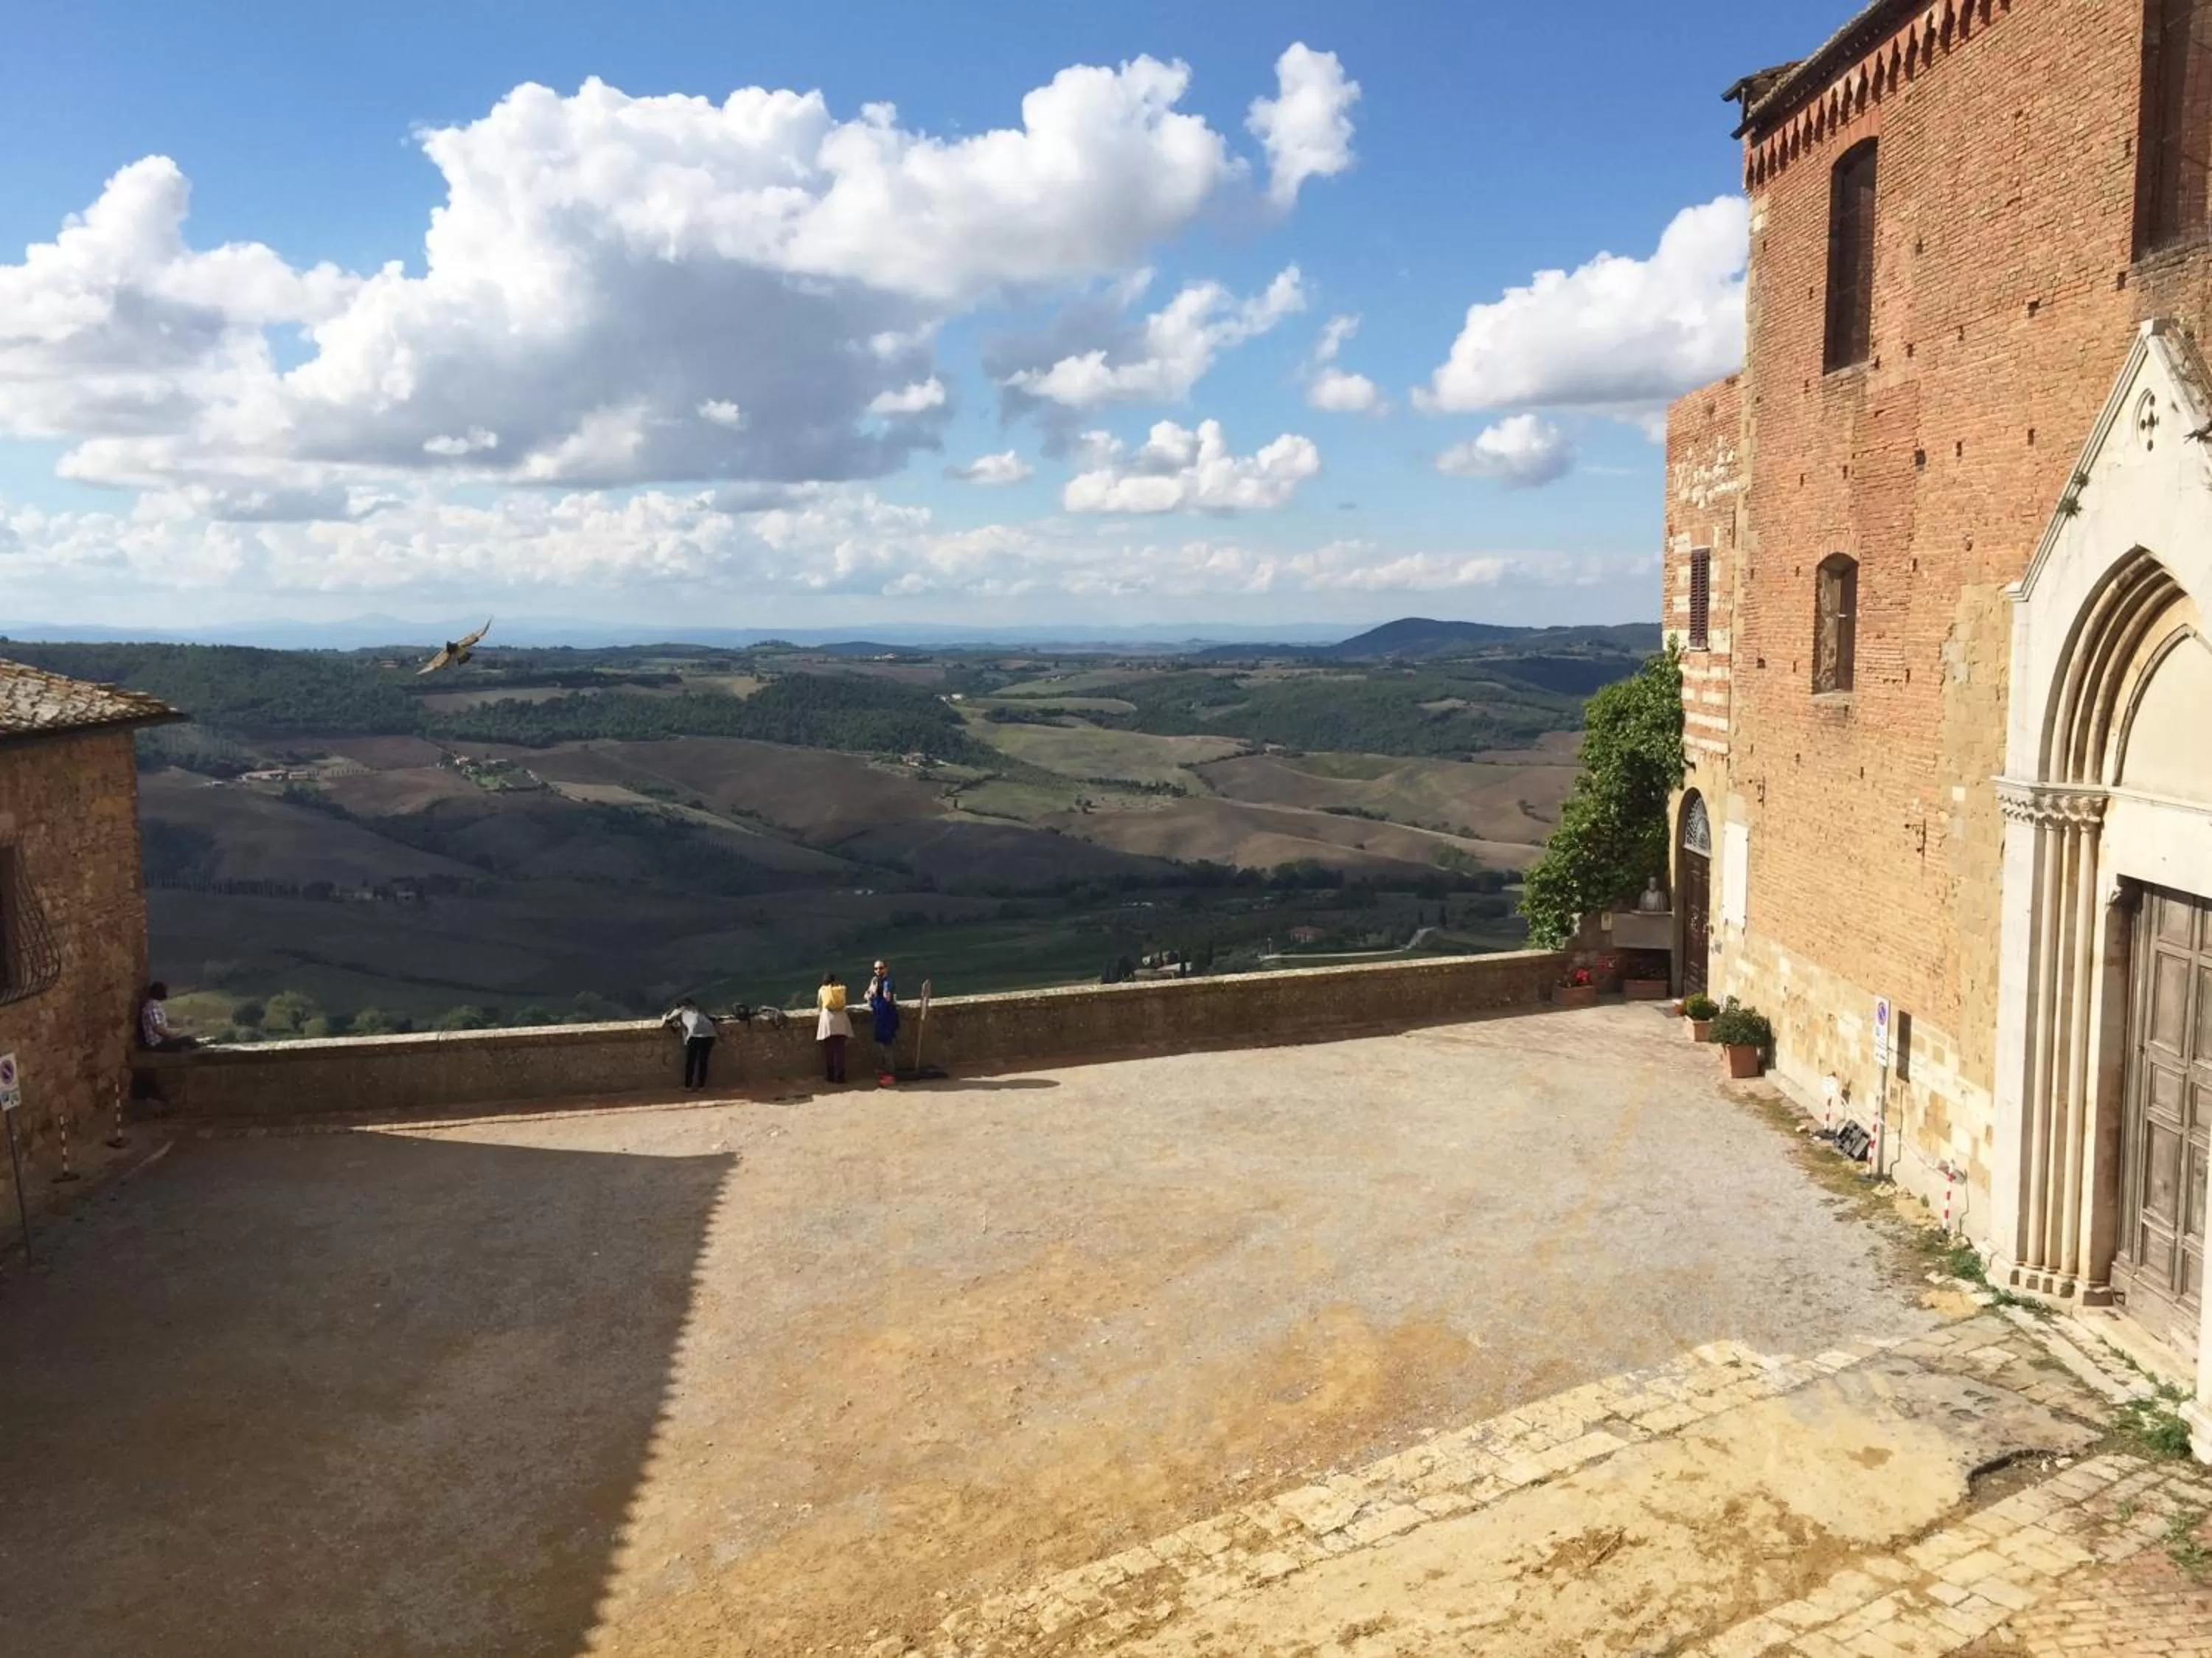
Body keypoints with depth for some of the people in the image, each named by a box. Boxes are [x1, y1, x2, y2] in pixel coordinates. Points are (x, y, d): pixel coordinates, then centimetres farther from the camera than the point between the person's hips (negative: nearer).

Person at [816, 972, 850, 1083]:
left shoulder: (822, 991, 6)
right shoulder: (841, 989, 7)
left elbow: (819, 1005, 17)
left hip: (827, 1021, -1)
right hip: (840, 1022, 1)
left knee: (828, 1051, 6)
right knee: (839, 1050, 2)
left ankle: (830, 1076, 7)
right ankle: (839, 1077, -1)